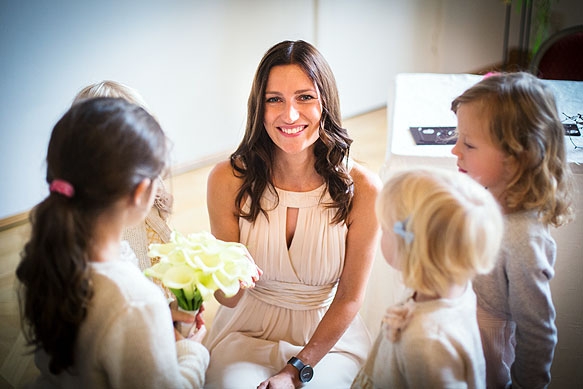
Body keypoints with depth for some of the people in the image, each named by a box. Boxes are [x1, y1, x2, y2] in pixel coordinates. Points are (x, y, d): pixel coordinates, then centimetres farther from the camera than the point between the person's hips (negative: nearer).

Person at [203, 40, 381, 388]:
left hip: (329, 335, -1)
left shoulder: (362, 189, -15)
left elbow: (349, 298, -6)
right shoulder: (228, 180, -12)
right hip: (247, 330, 1)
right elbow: (230, 299, -6)